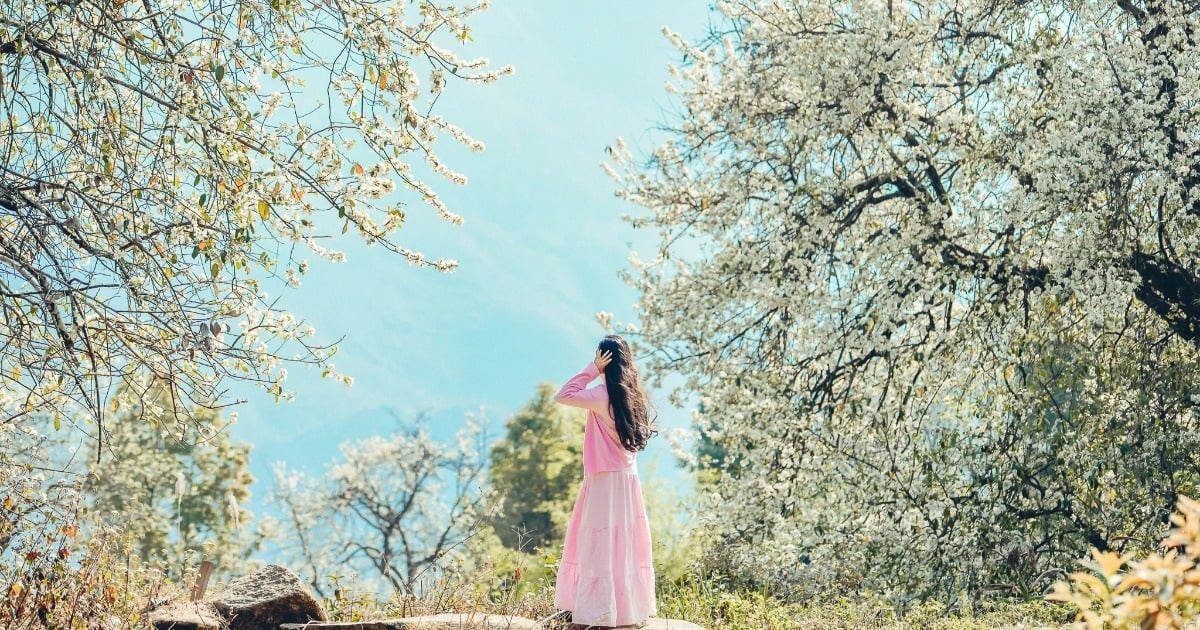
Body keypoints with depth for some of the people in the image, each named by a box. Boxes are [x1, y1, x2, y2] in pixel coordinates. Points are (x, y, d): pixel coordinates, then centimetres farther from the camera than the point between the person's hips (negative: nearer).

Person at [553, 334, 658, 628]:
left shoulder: (603, 394, -16)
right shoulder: (632, 394, 8)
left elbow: (562, 396, -17)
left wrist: (592, 370, -13)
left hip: (605, 480, -8)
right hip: (627, 477, 8)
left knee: (600, 544, -4)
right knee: (624, 542, 13)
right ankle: (631, 605, 18)